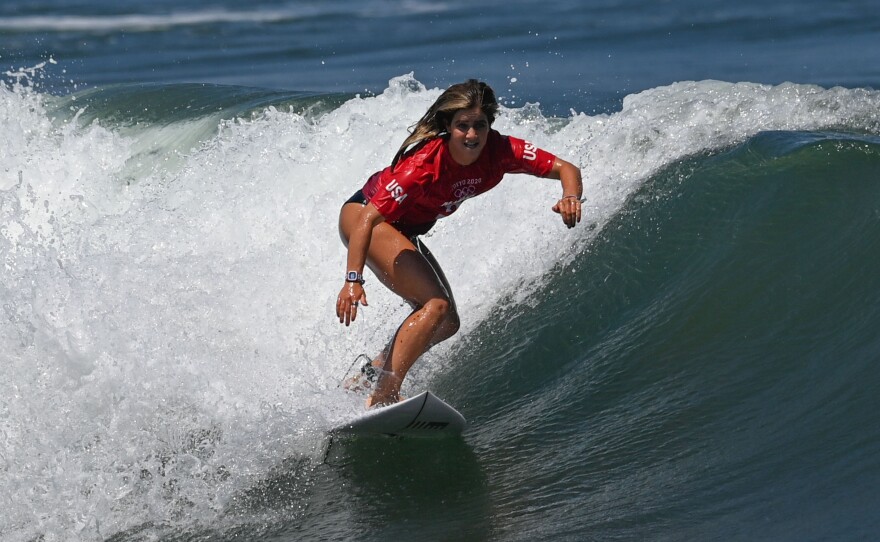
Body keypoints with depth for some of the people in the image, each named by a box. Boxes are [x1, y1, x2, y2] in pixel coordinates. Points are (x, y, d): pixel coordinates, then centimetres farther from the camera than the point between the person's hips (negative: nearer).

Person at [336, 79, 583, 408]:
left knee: (446, 323, 8)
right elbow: (369, 219, -37)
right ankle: (382, 398, -27)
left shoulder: (498, 151, -19)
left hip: (404, 232, 8)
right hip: (362, 216, -8)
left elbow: (565, 169, -17)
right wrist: (353, 279, -47)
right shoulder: (425, 164, -35)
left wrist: (571, 198, -39)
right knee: (436, 306, -23)